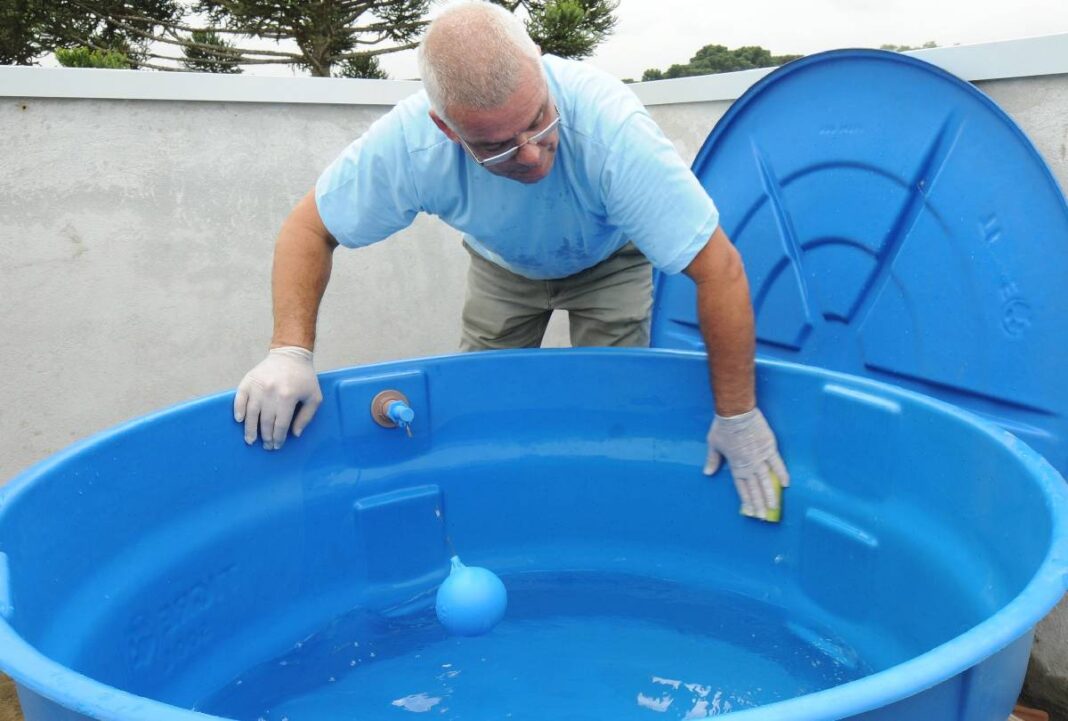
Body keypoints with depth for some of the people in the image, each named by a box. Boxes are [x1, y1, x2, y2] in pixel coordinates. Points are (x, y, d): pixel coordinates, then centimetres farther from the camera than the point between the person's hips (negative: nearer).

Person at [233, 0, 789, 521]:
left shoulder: (611, 126, -44)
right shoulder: (407, 141, -36)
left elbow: (719, 268, -40)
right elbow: (310, 228, -21)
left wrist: (737, 415, -33)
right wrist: (290, 352, -35)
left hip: (608, 261, -2)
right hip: (503, 264, 2)